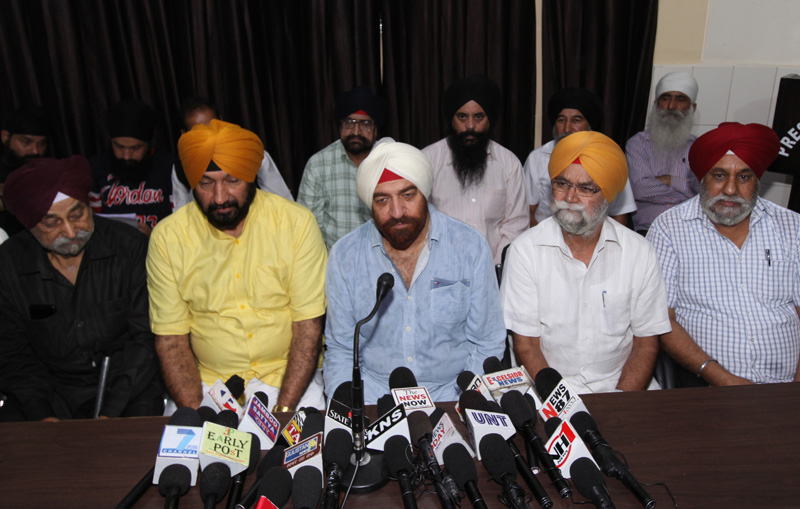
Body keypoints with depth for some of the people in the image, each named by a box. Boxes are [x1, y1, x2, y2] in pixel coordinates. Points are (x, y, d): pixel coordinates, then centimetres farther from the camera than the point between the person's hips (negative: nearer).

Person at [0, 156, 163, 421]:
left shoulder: (129, 246, -8)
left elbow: (145, 337, -8)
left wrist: (111, 412, -16)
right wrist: (41, 415, -11)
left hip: (127, 389, -2)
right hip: (50, 391, 3)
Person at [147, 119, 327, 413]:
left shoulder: (296, 223, -10)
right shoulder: (167, 237, -5)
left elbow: (309, 326, -10)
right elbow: (170, 337, -2)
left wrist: (284, 409, -18)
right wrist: (196, 414, -15)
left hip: (288, 376, -1)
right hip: (206, 382, 2)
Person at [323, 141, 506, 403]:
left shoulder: (471, 247, -6)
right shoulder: (344, 255, -3)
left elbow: (486, 345, 1)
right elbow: (340, 350, 5)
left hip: (448, 393, 0)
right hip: (371, 395, 1)